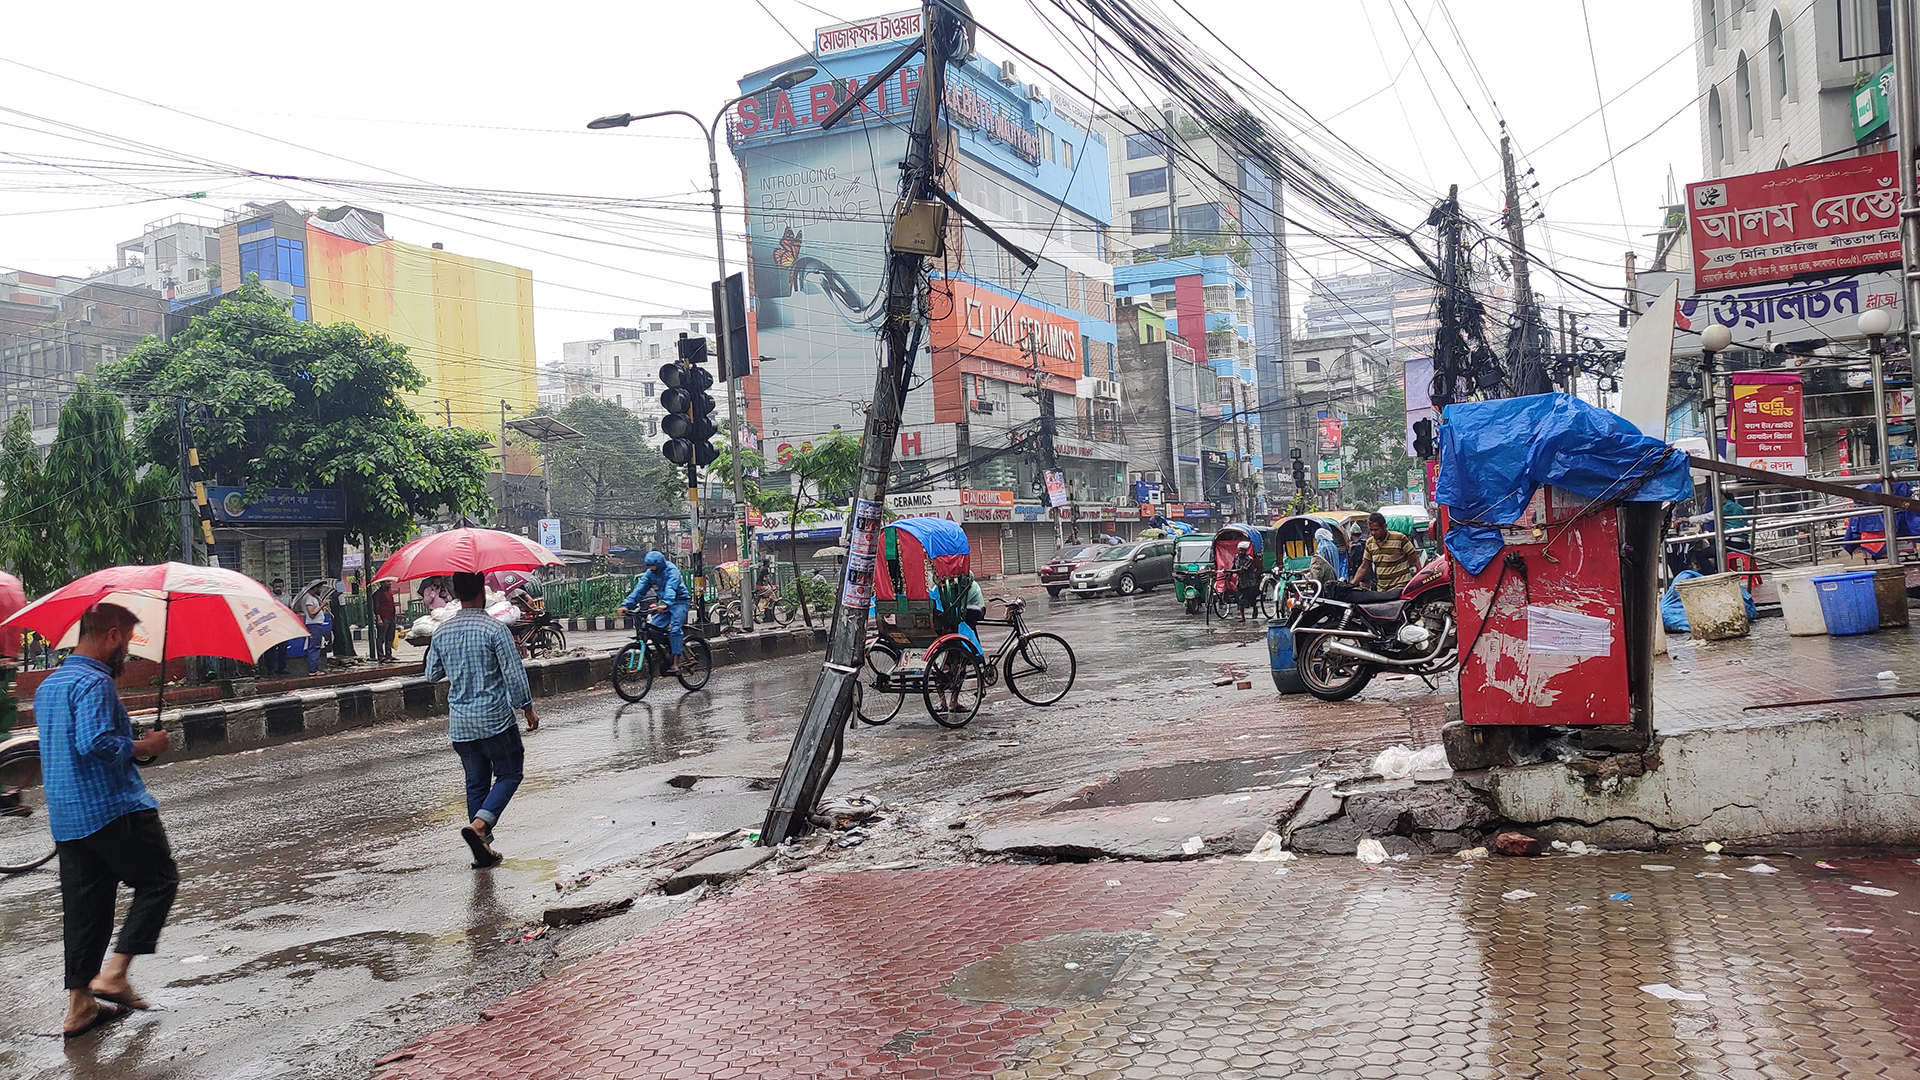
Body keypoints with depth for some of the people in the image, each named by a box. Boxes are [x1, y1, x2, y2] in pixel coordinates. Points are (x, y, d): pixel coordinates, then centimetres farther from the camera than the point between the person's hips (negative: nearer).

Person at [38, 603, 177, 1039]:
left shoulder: (48, 685, 17)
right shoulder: (94, 682, -15)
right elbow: (95, 742, -26)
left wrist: (125, 733, 24)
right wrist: (144, 747, -12)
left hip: (65, 818, 9)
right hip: (112, 808, -9)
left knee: (84, 905, 12)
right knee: (159, 880, 4)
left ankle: (79, 1004, 14)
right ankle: (113, 972, -4)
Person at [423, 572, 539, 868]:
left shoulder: (441, 632, 4)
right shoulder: (495, 628, -12)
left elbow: (432, 674, 15)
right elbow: (514, 674, -13)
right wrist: (527, 708, -2)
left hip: (460, 724, 5)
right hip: (495, 720, -5)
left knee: (476, 782, 13)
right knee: (508, 774, 8)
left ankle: (482, 850, 13)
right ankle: (479, 825, -14)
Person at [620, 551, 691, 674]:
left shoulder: (671, 571, -21)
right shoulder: (650, 573, 0)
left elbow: (671, 588, -37)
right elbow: (639, 589, -5)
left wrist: (666, 604, -54)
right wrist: (626, 605, -17)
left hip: (679, 601, -7)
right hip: (665, 603, 7)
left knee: (675, 629, -22)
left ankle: (676, 664, -27)